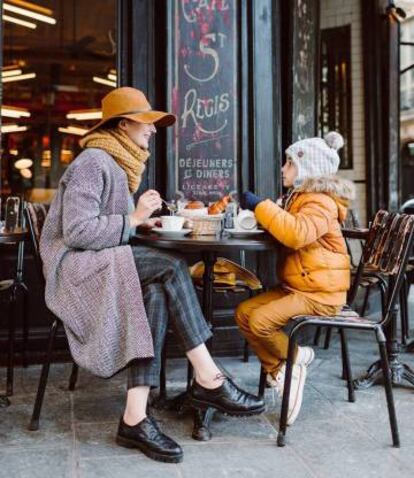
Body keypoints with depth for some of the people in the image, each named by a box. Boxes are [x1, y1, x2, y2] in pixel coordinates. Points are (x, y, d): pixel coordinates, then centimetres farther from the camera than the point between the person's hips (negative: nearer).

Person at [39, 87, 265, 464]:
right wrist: (133, 220, -16)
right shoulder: (93, 161, -10)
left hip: (97, 266, 8)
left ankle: (136, 418, -28)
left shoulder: (118, 163, 19)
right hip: (75, 268, -8)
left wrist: (140, 221, 3)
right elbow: (77, 232, -20)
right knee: (172, 267, -27)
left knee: (155, 294, -24)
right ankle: (208, 381, -22)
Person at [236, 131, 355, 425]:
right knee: (243, 313, -5)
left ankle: (294, 357, 4)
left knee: (261, 320, -24)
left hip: (320, 293, -10)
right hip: (295, 287, 10)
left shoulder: (321, 202, -16)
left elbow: (297, 234, -35)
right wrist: (259, 208, 7)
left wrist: (261, 206, -27)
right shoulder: (300, 197, 17)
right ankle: (279, 369, 1)